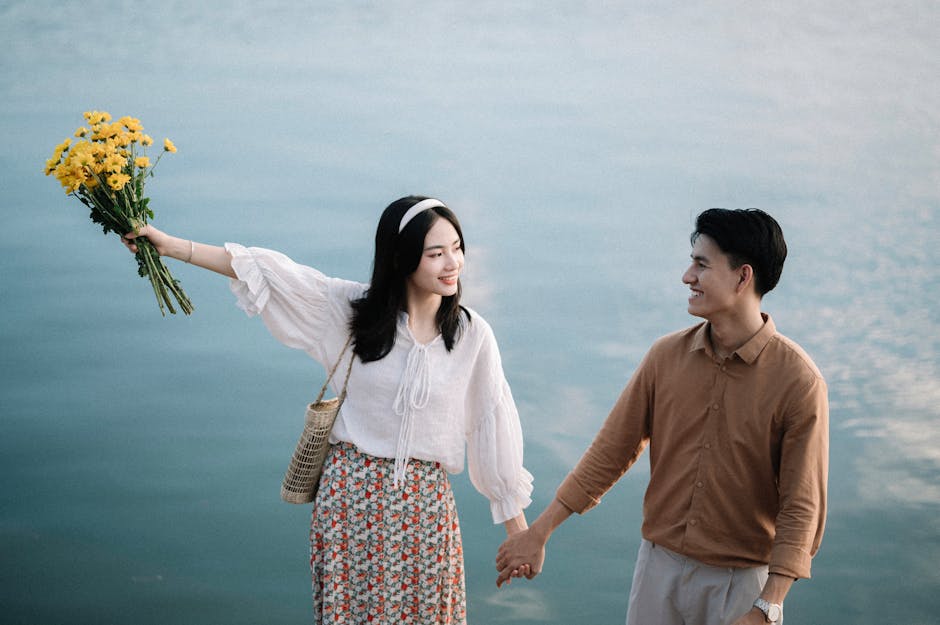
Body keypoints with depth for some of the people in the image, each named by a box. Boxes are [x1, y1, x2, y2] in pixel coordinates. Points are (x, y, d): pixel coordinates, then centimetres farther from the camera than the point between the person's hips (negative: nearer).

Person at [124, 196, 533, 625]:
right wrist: (170, 246, -8)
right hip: (351, 493, 0)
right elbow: (267, 270, -5)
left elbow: (494, 425, 0)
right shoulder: (353, 308, -4)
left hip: (424, 504, 0)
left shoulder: (472, 333, -5)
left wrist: (519, 532, 2)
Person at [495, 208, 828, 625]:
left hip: (743, 582, -4)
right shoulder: (666, 356, -2)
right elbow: (611, 451, 5)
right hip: (659, 568, 4)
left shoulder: (799, 383, -15)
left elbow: (801, 508, -14)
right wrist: (538, 532, 5)